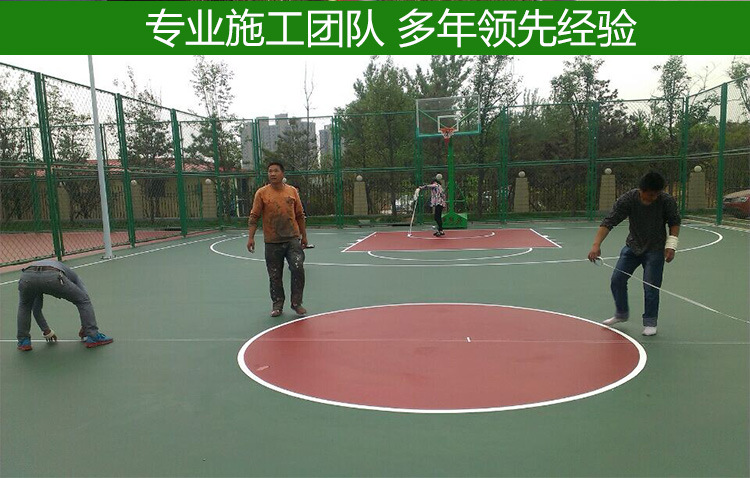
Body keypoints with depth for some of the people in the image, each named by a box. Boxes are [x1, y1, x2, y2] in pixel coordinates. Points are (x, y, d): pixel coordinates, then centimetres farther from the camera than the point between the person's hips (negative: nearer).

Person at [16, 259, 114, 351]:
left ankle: (23, 341, 31)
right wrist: (84, 327, 36)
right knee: (84, 300, 16)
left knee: (24, 306, 37)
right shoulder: (71, 274, 39)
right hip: (53, 277, -4)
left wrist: (46, 331, 57)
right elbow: (84, 299, 27)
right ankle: (93, 336, 12)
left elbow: (36, 309, 50)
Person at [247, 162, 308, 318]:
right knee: (275, 276, 6)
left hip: (292, 239, 1)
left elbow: (300, 215, 13)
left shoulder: (292, 191, 6)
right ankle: (277, 305, 22)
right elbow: (254, 216, -1)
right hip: (272, 242, -1)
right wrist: (250, 237, -11)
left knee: (298, 269, -11)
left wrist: (304, 236, 13)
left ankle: (296, 303, 5)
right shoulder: (262, 193, 0)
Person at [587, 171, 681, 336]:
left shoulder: (667, 201, -18)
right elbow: (608, 222, -22)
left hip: (655, 250, -2)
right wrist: (596, 245, -34)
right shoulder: (627, 199, -19)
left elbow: (674, 222, 0)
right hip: (632, 246, 2)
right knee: (617, 280, 2)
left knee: (650, 287, -6)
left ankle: (650, 323, 12)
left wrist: (671, 244, -12)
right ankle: (621, 314, 24)